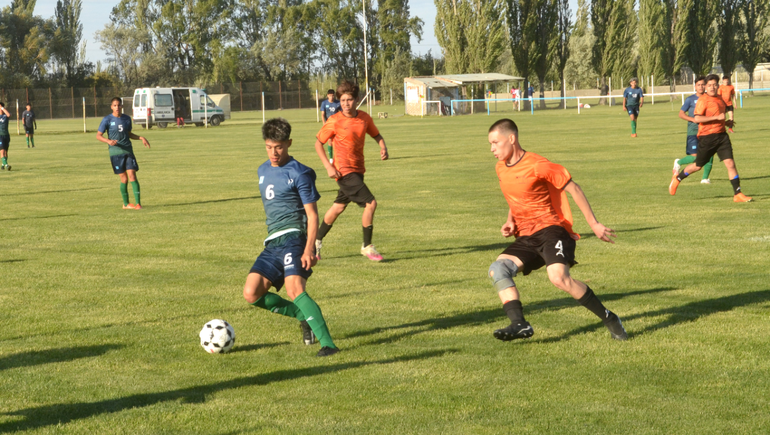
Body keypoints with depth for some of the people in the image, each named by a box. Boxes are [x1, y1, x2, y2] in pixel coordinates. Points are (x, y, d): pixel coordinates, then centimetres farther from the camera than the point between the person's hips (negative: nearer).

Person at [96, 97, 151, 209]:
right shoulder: (107, 119, -3)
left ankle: (138, 203, -8)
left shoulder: (127, 118, 10)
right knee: (124, 178, -2)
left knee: (132, 175, -9)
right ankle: (126, 204, 14)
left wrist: (141, 138, 9)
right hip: (115, 152, -3)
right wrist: (108, 141, -20)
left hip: (128, 150, 3)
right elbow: (98, 136, -2)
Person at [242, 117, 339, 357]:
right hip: (272, 243, 7)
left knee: (295, 290, -27)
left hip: (293, 237, -7)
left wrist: (309, 248, -20)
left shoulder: (299, 173, -3)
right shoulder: (263, 171, 19)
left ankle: (328, 343, -31)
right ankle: (305, 317, 7)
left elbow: (312, 214, -8)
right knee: (251, 294, -8)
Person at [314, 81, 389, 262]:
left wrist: (383, 148, -6)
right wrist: (328, 166, -14)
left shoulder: (364, 118, 1)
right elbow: (318, 143, -5)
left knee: (338, 207, 18)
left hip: (357, 170, 6)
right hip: (344, 171, -6)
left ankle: (317, 241, 35)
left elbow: (376, 135, 16)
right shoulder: (334, 121, -13)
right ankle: (367, 247, -3)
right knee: (370, 203, -15)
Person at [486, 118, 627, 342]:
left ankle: (609, 319, -12)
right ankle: (519, 324, -27)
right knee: (497, 269, -18)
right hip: (526, 237, 7)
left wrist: (594, 224, -5)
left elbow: (573, 189, -6)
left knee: (559, 277, -29)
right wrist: (510, 221, 8)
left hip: (551, 229, -7)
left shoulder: (537, 165, -12)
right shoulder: (501, 168, 12)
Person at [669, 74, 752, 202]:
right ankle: (677, 178, 33)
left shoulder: (720, 99, 15)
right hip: (706, 137, -6)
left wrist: (726, 122, 15)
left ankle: (737, 194, -6)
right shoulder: (703, 100, -11)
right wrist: (717, 117, -24)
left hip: (721, 135, 6)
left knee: (730, 163, -7)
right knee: (698, 165, 8)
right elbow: (697, 118, -22)